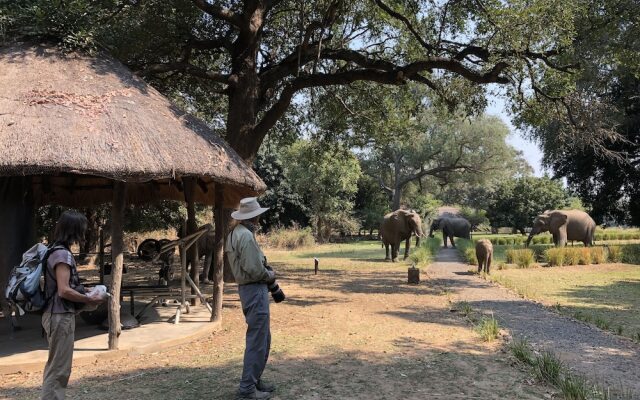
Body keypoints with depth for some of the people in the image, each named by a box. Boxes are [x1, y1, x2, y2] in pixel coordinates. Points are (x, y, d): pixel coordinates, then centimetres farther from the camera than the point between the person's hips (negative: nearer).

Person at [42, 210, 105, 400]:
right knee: (59, 368, -3)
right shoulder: (63, 254, -18)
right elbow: (64, 291, -24)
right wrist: (89, 300, -12)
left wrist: (84, 296, 9)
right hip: (61, 316, -10)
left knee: (54, 366, 20)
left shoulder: (56, 251, 11)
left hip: (57, 315, 10)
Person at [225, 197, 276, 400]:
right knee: (257, 340, -3)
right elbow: (254, 269, -24)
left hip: (248, 287, 10)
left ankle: (255, 380, 29)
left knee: (263, 338, 19)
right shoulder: (246, 235, -20)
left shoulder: (235, 233, 12)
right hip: (255, 290, -10)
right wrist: (270, 275, -6)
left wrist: (266, 273, 8)